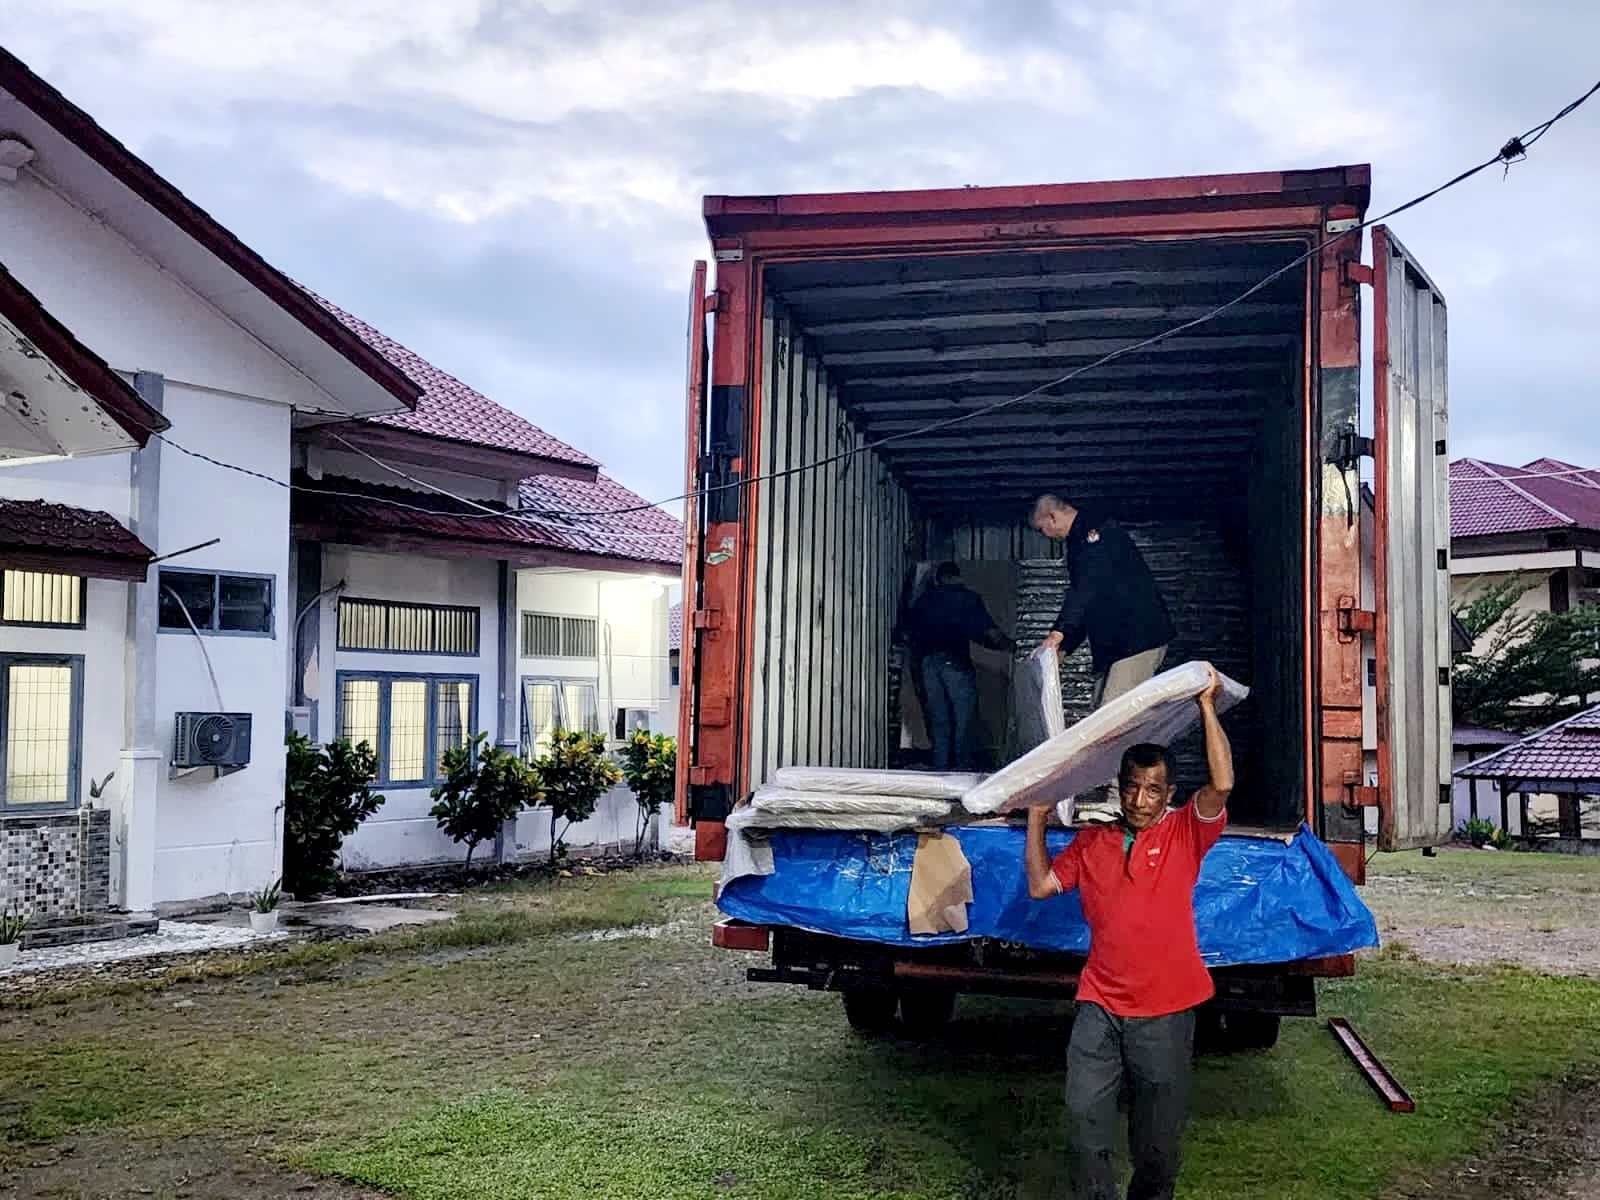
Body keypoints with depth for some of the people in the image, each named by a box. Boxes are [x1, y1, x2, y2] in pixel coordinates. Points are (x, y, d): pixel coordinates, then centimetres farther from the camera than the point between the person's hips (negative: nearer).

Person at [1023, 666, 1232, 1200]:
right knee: (1086, 1113, -7)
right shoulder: (1091, 843, 10)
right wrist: (1037, 819, 4)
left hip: (1165, 1010, -2)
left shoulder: (1184, 834, 0)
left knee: (1158, 1133, 7)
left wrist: (1207, 706, -16)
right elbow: (1041, 885, 7)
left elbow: (1222, 783, -15)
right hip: (1099, 1005, 2)